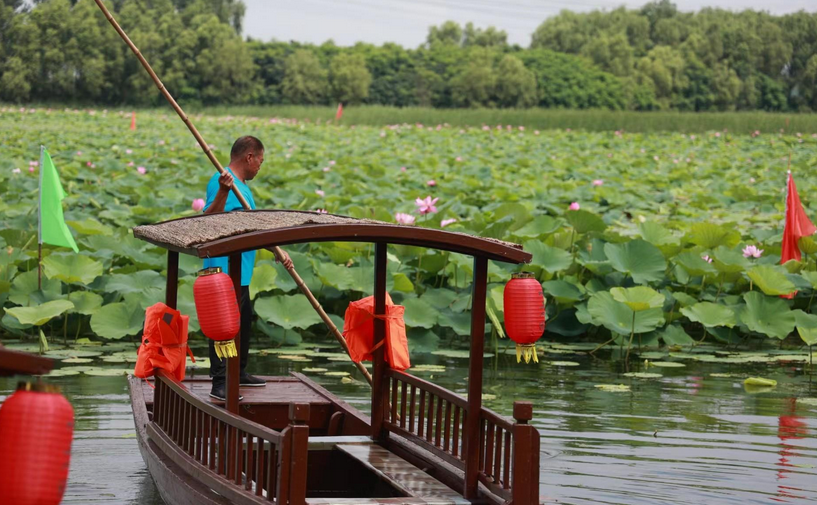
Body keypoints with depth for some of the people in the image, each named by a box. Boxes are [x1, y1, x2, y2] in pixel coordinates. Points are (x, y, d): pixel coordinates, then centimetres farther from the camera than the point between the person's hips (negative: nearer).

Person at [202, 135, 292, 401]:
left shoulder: (242, 187, 20)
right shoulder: (222, 182, -14)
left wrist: (277, 251, 22)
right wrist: (222, 191, -43)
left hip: (240, 272, 11)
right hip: (224, 269, -11)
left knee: (244, 323, 20)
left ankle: (238, 374, 33)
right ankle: (220, 383, -10)